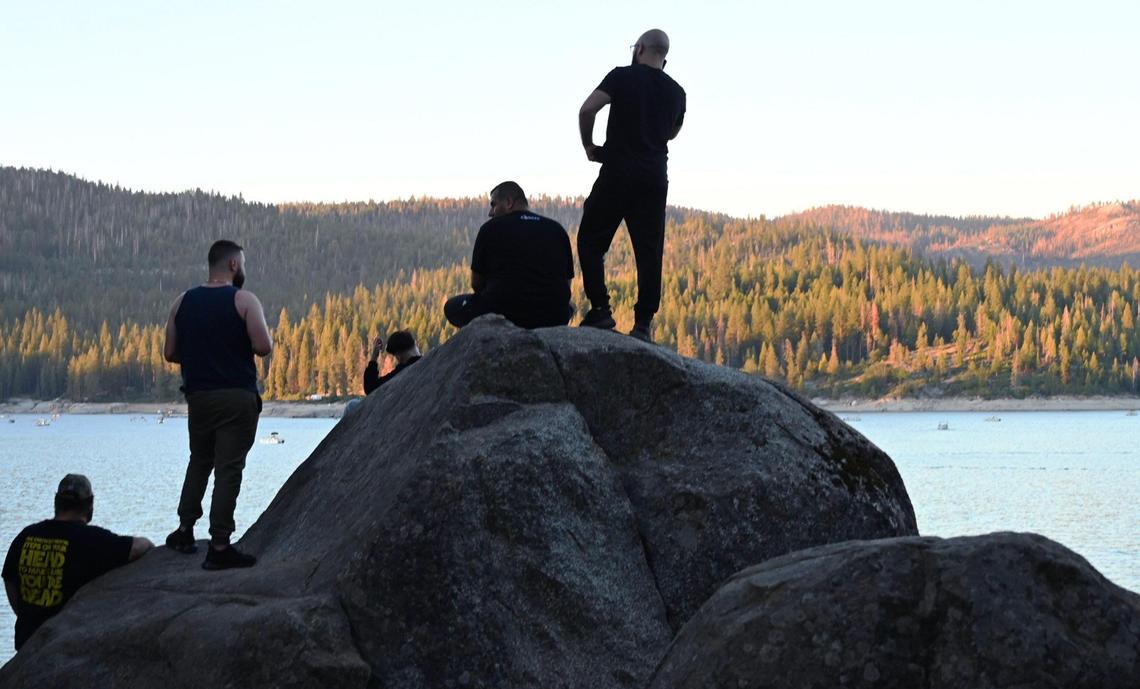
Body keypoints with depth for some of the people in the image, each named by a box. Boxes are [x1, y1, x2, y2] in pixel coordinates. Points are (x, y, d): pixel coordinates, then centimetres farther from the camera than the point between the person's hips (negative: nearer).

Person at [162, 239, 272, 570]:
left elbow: (170, 353, 6)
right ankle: (219, 547, -4)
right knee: (229, 469, -2)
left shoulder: (183, 302, 6)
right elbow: (264, 347, -16)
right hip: (237, 397, -5)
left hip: (198, 395, 5)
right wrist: (239, 346, 6)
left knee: (199, 462, 22)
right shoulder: (244, 300, -8)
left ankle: (185, 530, 21)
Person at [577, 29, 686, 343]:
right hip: (655, 178, 4)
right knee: (649, 251, 4)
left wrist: (588, 145, -1)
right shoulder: (676, 92, 12)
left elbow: (587, 109, -15)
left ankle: (600, 310, -3)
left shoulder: (623, 76, -4)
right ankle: (644, 323, -1)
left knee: (591, 241, 7)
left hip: (618, 172, -4)